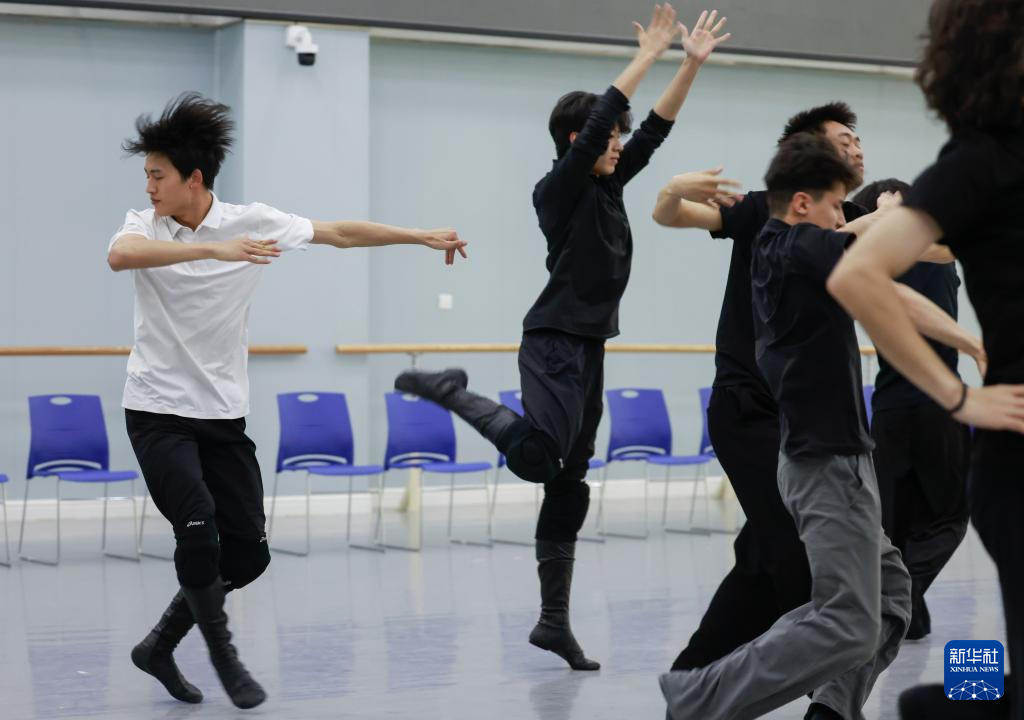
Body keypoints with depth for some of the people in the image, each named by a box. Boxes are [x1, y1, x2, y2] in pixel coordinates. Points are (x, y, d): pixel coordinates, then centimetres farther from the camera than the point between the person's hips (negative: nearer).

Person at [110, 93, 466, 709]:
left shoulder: (251, 222, -3)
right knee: (198, 530, -20)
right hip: (158, 412, -3)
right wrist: (215, 249, -42)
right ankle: (223, 657, 1)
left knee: (248, 553, 1)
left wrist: (424, 237, 4)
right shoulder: (144, 225, -7)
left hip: (223, 415, 3)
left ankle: (160, 647, 20)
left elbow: (342, 233, 5)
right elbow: (119, 255, -31)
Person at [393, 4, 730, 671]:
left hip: (588, 349, 9)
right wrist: (648, 55, -14)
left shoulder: (608, 187, 15)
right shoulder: (559, 189, -7)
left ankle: (555, 622, 13)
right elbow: (599, 120, -18)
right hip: (555, 345, -9)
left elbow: (655, 129, 15)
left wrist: (693, 63, 8)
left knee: (569, 486, 9)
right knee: (537, 457, -30)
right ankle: (450, 391, -7)